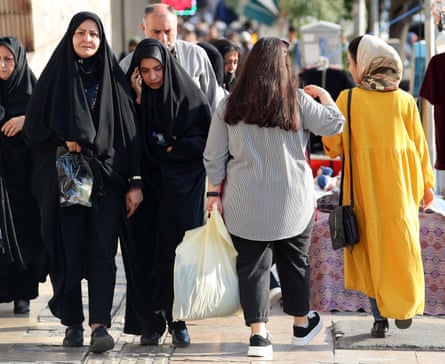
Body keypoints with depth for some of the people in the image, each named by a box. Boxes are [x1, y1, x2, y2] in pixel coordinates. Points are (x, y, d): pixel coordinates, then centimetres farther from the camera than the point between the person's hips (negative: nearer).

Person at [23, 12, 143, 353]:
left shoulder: (114, 77, 5)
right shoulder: (55, 75, 5)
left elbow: (129, 130, 2)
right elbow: (34, 124, 5)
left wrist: (135, 182, -5)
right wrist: (62, 140, -13)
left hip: (106, 177, 0)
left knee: (102, 252, -8)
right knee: (66, 251, 2)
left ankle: (100, 324, -9)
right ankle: (72, 323, 11)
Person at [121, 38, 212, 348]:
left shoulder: (191, 97, -2)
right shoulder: (136, 98, 4)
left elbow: (208, 141, -4)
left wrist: (173, 147, -10)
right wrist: (138, 100, -11)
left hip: (182, 187, -2)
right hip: (148, 185, 2)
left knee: (178, 250, -3)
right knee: (145, 252, -1)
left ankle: (177, 320, 6)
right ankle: (150, 322, 7)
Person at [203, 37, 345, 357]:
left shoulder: (231, 105, -2)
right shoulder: (297, 101, -8)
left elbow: (214, 156, 1)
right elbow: (335, 124, 0)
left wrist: (215, 192, 11)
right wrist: (324, 94, 16)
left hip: (245, 204, 1)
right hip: (292, 201, 0)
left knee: (252, 264, 5)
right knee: (295, 261, 15)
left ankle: (258, 333, -1)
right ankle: (302, 324, 31)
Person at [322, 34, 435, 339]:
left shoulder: (347, 99, -9)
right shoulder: (404, 100, -4)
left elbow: (333, 147, -4)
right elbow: (419, 144, 1)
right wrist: (426, 183, 12)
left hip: (365, 187, -1)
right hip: (401, 186, 1)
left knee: (371, 246, 8)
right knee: (402, 242, 15)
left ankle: (380, 316, 7)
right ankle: (405, 307, 16)